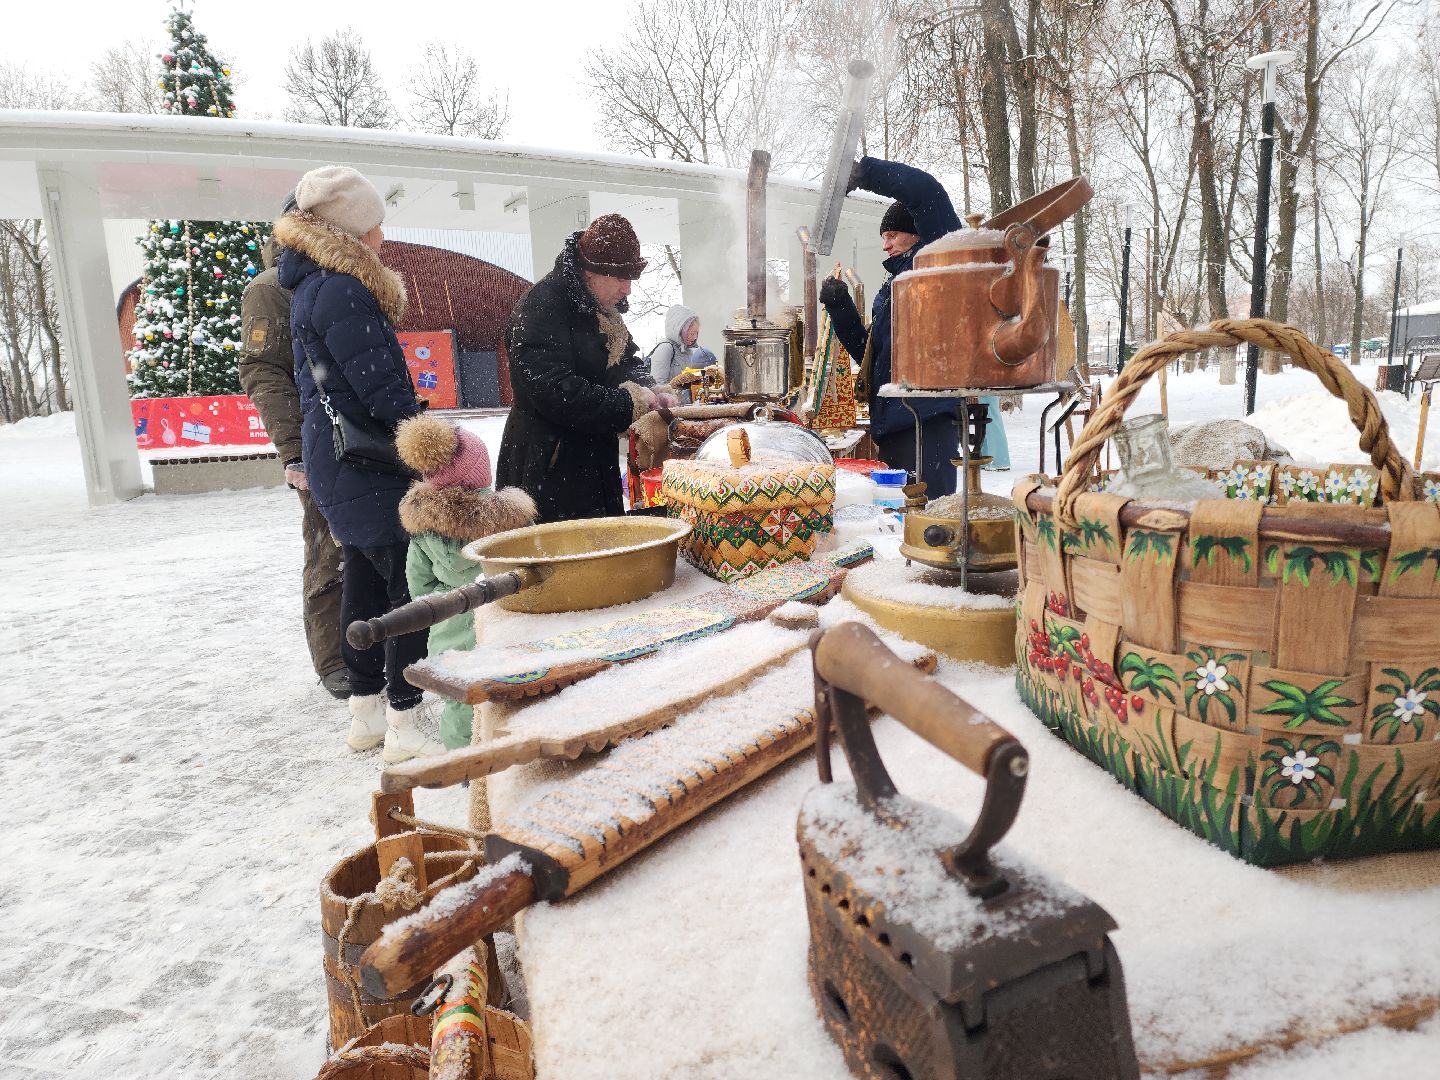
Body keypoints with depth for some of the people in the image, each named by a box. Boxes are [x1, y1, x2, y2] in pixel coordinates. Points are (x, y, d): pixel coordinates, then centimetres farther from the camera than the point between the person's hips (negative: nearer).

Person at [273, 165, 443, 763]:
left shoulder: (311, 286, 16)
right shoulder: (341, 291, -17)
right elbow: (384, 389, -20)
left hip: (335, 464, 10)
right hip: (369, 467, -10)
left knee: (365, 583, 15)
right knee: (412, 588, -5)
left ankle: (366, 712, 25)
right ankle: (403, 725, 2)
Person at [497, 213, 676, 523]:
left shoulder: (603, 311, 12)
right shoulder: (542, 308, -17)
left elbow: (628, 361, 22)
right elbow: (553, 391, -27)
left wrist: (649, 391, 0)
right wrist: (628, 403, -20)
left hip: (594, 460, 9)